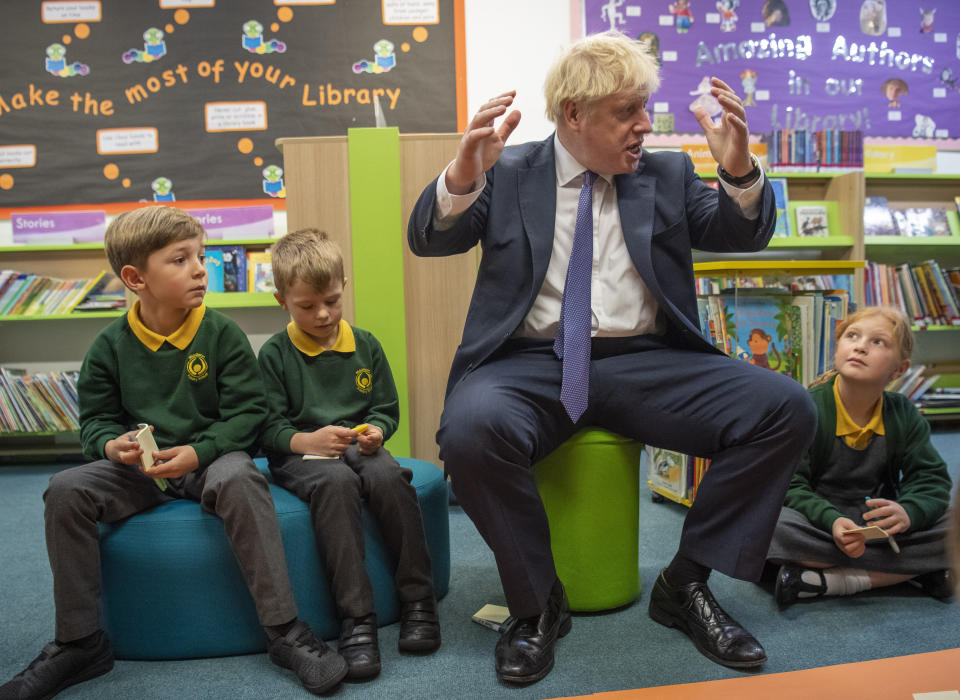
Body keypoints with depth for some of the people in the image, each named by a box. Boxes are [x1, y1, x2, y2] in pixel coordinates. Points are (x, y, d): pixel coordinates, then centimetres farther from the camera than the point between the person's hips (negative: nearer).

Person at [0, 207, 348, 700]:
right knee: (66, 489, -21)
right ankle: (79, 642, -6)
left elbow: (247, 412, -6)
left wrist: (198, 452, -20)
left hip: (210, 459, -3)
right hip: (138, 468, 3)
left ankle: (284, 630, -29)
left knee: (239, 479, -36)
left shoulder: (221, 334, -4)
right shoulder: (111, 345, 2)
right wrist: (112, 444, -15)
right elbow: (96, 418, 8)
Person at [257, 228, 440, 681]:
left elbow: (387, 408, 13)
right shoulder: (275, 354, 2)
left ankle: (418, 602, -20)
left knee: (388, 476, -32)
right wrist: (306, 441, -21)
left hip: (358, 446, 3)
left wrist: (376, 431, -10)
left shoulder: (365, 345, 10)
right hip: (300, 454, -2)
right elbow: (269, 428, -2)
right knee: (336, 482, -37)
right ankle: (355, 619, -34)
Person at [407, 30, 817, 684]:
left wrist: (740, 169, -11)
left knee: (787, 408, -17)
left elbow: (744, 235, 10)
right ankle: (538, 602, -8)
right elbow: (428, 239, 1)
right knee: (470, 429, -35)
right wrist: (462, 176, -20)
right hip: (530, 362, -2)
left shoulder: (668, 173, 16)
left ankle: (686, 583, 0)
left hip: (643, 361, 3)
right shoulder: (508, 172, 9)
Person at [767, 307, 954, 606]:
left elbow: (932, 479, -1)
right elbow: (789, 485, -15)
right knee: (772, 526, -35)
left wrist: (908, 511, -24)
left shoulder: (905, 416, 1)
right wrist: (831, 520, -33)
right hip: (818, 522, -3)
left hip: (879, 525, 3)